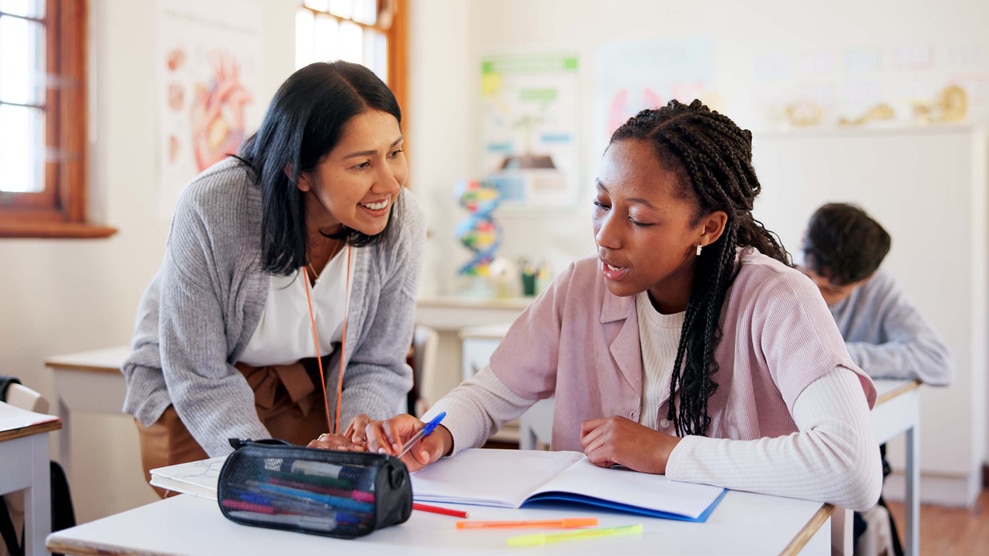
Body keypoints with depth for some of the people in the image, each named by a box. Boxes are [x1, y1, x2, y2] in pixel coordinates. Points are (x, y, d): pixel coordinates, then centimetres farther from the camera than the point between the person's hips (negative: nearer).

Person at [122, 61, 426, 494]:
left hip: (310, 389, 3)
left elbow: (377, 365, -9)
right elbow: (199, 378, -23)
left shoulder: (402, 224, -22)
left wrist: (354, 437, -28)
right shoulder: (212, 209, -32)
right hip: (193, 397, -2)